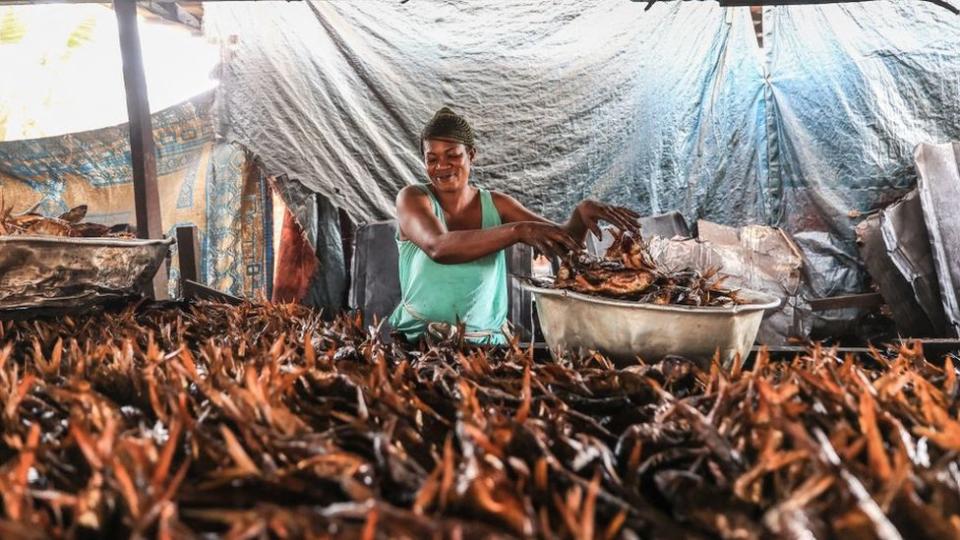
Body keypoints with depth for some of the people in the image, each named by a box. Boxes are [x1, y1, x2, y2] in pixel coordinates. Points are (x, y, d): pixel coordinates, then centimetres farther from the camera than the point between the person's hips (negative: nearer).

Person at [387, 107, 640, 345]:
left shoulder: (496, 205, 4)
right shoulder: (413, 198, -5)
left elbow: (563, 241, 1)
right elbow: (438, 248, -25)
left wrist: (582, 212, -22)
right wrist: (518, 230, -34)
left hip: (485, 344, 3)